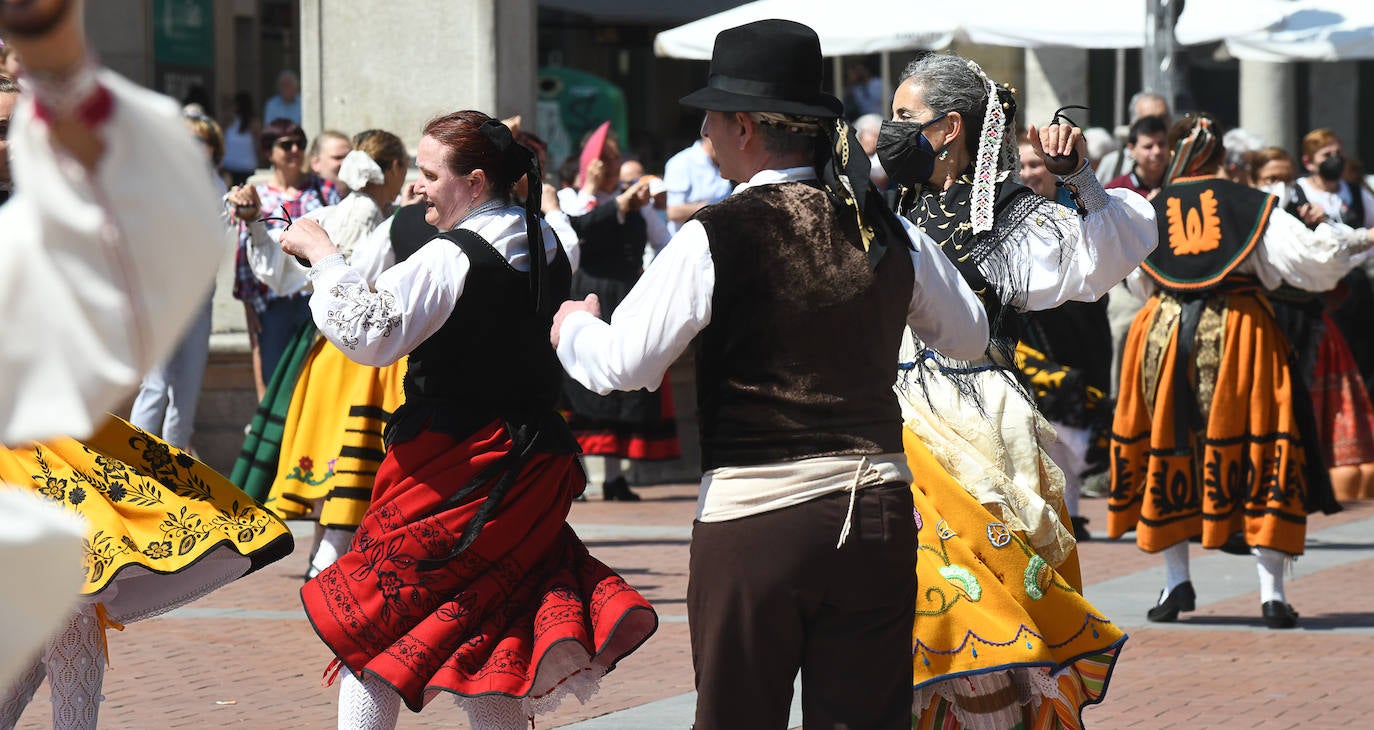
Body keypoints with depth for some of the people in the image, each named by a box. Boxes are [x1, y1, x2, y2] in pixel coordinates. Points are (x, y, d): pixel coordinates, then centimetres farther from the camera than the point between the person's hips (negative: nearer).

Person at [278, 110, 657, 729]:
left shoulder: (453, 258, -18)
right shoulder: (546, 247, 7)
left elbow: (370, 332, -27)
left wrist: (322, 254, -17)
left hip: (457, 474, -8)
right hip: (530, 463, 8)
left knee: (368, 631, 3)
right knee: (487, 643, 15)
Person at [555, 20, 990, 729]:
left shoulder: (712, 238, -10)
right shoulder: (888, 232, 4)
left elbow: (623, 365, -10)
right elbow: (969, 335, 19)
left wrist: (574, 328, 11)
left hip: (750, 518, -4)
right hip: (876, 515, 4)